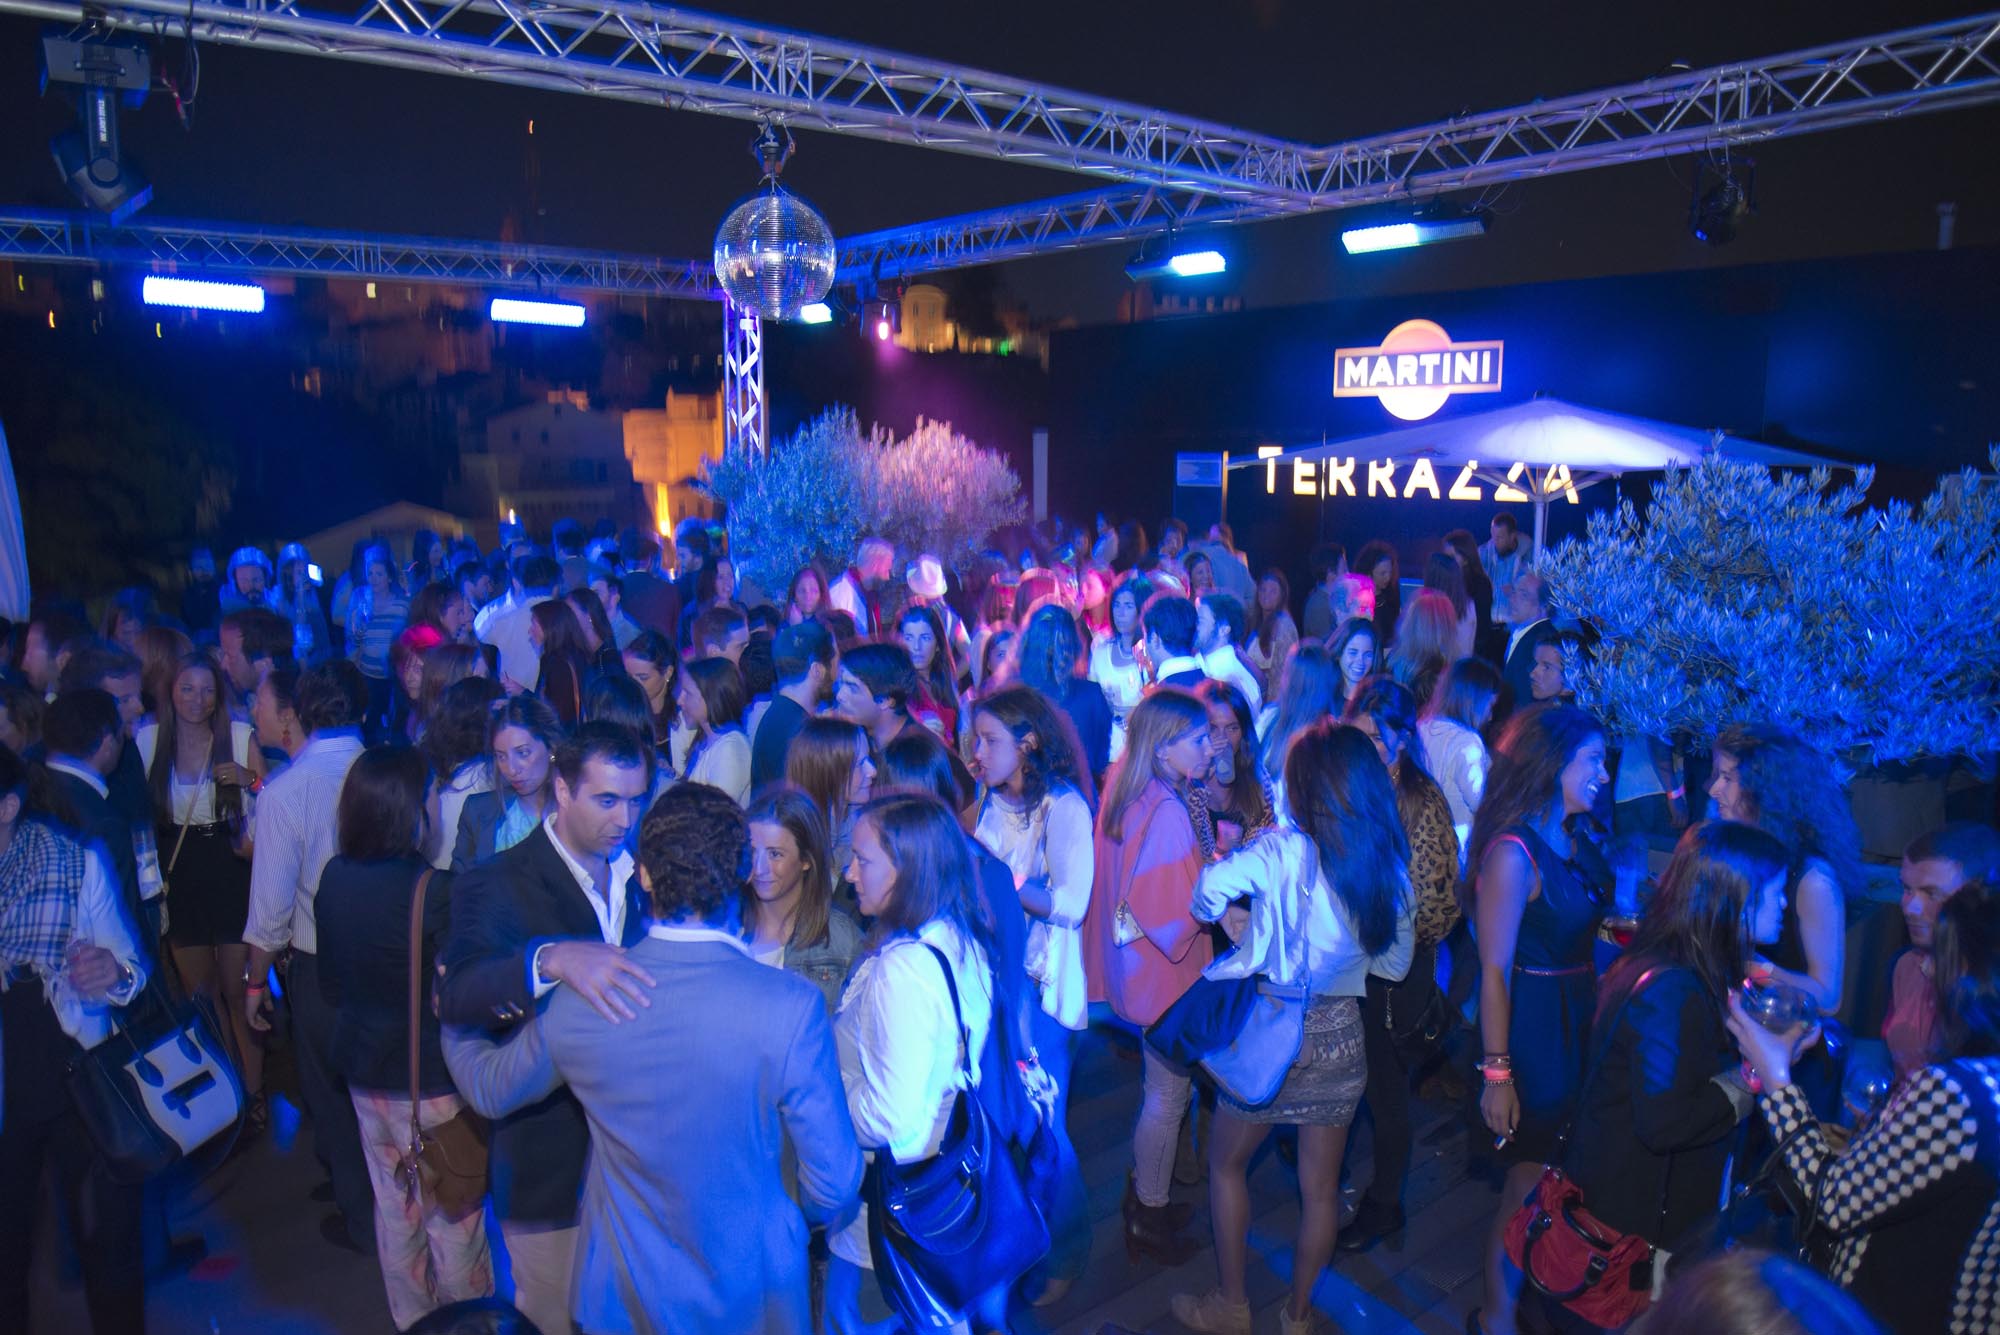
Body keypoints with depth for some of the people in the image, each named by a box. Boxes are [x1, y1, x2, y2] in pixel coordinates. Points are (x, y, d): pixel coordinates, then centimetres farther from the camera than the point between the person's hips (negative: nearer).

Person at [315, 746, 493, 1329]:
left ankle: (411, 1318, 39)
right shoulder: (433, 888, -25)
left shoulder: (335, 876, -3)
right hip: (428, 1078, -7)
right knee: (453, 1217, 10)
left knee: (394, 1207, 22)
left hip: (364, 1067, 7)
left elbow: (330, 984, 10)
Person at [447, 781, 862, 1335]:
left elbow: (490, 1087, 4)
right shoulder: (791, 1005, -28)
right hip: (749, 1288, -1)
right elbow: (833, 1180, -18)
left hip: (623, 1288, 2)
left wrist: (454, 1019, 24)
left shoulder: (577, 1002, -19)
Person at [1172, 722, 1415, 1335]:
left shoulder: (1287, 850, -16)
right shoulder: (1391, 866, -2)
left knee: (1226, 1163, 19)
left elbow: (1215, 884, -29)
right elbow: (1395, 962, 9)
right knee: (1321, 1187, 18)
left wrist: (1229, 916, -8)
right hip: (1339, 1036, 4)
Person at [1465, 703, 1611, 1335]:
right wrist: (1497, 1072, -18)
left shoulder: (1572, 843, 6)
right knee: (1529, 1186, 8)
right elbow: (1494, 970, -19)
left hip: (1577, 1023, 7)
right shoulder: (1514, 852, -19)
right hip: (1533, 1030, -7)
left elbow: (1579, 940, 9)